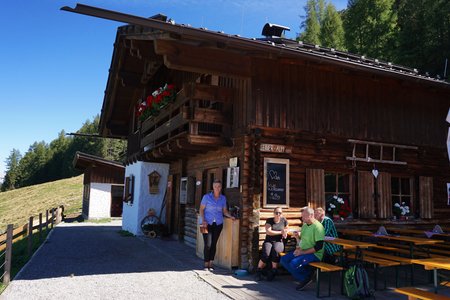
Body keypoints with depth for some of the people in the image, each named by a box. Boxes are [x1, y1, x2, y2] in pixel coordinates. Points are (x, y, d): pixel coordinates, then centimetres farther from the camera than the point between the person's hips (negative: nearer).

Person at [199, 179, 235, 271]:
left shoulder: (223, 198, 8)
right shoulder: (207, 197, -1)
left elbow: (224, 211, 14)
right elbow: (201, 209, 0)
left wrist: (230, 216, -3)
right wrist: (203, 220, -11)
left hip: (218, 224, 3)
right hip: (208, 223, -3)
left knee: (214, 244, 5)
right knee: (207, 244, -7)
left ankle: (211, 264, 15)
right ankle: (206, 264, 4)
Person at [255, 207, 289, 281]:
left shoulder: (284, 220, 9)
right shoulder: (269, 220, 4)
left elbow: (286, 230, 24)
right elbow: (268, 232, -9)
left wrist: (285, 234, 0)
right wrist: (280, 232, -11)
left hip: (279, 242, 1)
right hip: (268, 241, -1)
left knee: (276, 250, -35)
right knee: (266, 254, -31)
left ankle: (273, 272, -22)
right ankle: (258, 272, -12)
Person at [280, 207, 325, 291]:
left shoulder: (318, 227, -17)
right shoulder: (305, 225, 11)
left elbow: (319, 246, -22)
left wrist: (303, 252, -20)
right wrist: (298, 248, 3)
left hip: (314, 254, -9)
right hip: (302, 252, 9)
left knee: (293, 263, -29)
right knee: (283, 260, -5)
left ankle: (307, 276, -1)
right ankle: (303, 278, 1)